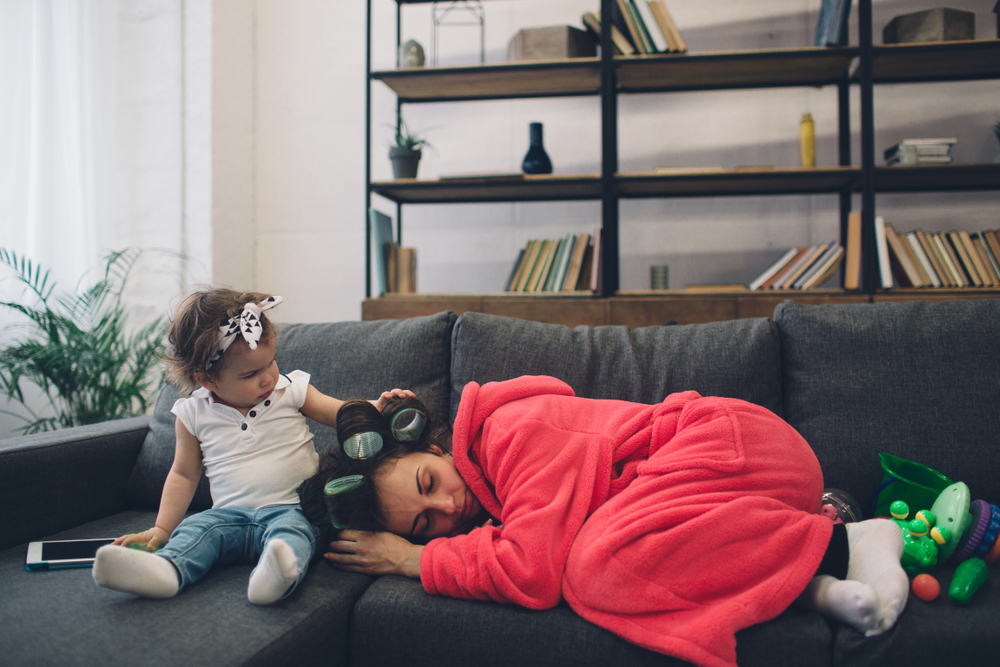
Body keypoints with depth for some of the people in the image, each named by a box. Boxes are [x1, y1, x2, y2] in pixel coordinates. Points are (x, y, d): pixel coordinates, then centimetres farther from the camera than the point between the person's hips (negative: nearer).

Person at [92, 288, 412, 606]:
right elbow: (183, 474, 15)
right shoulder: (194, 413, 5)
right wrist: (162, 528, 10)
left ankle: (279, 572, -61)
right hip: (232, 514, 3)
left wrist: (377, 407, -14)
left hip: (293, 510, -2)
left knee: (292, 531, -34)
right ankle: (166, 569, -51)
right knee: (194, 529, -24)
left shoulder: (291, 391, 2)